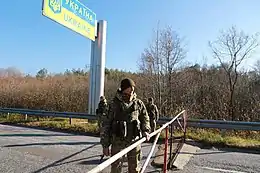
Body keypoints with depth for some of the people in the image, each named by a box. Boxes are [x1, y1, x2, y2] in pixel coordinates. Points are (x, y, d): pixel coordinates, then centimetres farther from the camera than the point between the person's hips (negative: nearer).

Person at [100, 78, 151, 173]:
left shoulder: (138, 103, 1)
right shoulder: (114, 104, -4)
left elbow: (145, 119, 15)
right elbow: (107, 124, -1)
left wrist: (146, 131, -4)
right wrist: (105, 144, -1)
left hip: (134, 141, 2)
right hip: (118, 141, -1)